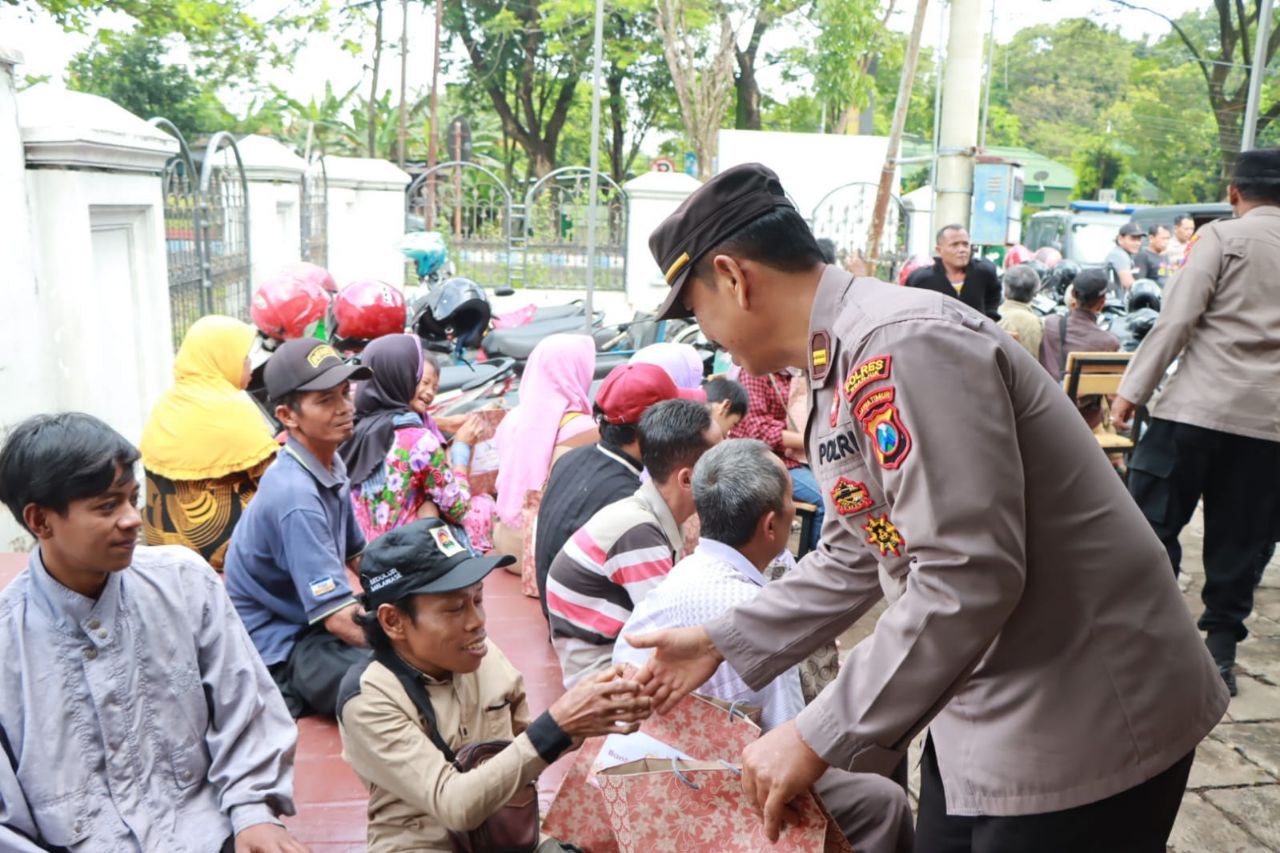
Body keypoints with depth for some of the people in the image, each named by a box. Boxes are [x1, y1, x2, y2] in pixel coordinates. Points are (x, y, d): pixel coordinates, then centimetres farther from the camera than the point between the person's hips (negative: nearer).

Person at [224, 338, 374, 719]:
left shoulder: (332, 467, 2)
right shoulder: (296, 496, -26)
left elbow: (357, 557, 15)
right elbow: (340, 617, -28)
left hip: (311, 625, 9)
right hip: (276, 651, -9)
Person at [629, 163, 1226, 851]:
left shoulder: (905, 344, -25)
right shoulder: (843, 370, 8)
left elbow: (967, 576, -31)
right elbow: (853, 559, 14)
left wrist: (820, 738, -24)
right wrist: (722, 643, 13)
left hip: (1082, 723, -9)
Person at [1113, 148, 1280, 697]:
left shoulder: (1223, 236, -1)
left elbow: (1177, 318, -10)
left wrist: (1133, 389, -8)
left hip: (1199, 405, -4)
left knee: (1152, 523, 3)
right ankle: (1221, 647, 16)